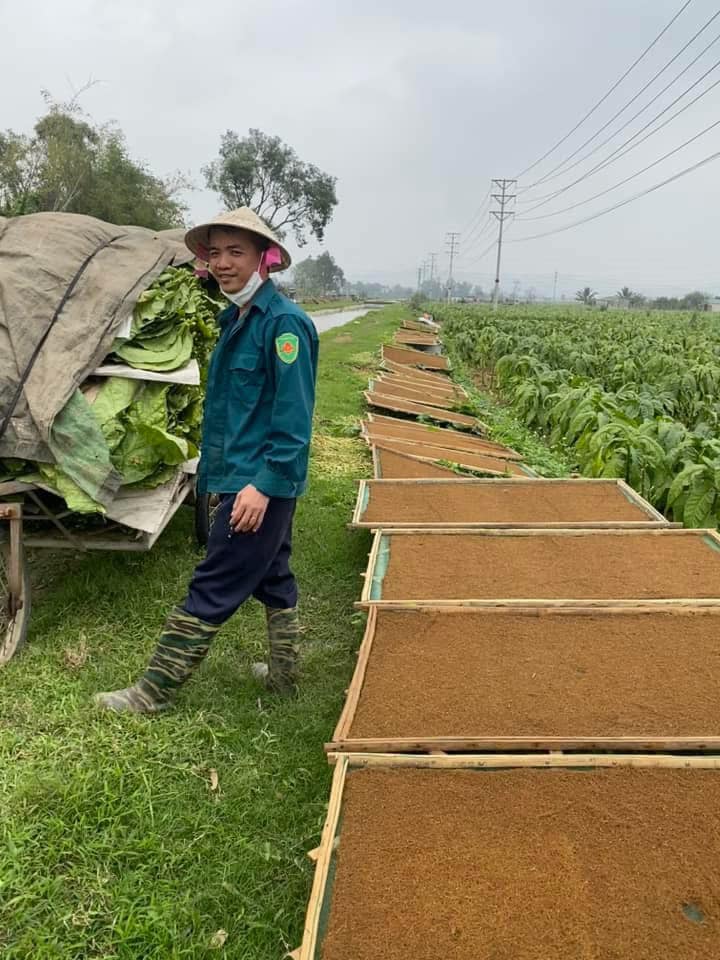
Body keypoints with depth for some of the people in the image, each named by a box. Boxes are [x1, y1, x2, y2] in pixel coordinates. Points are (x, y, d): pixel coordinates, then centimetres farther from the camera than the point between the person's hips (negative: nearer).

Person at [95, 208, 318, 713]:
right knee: (272, 577, 19)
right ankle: (285, 673, 34)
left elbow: (294, 416, -21)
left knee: (212, 589, 0)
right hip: (249, 476, 10)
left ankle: (155, 691, 11)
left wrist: (264, 484, -23)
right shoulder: (237, 317, 12)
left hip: (260, 484, -10)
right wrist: (219, 471, 19)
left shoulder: (284, 321, -17)